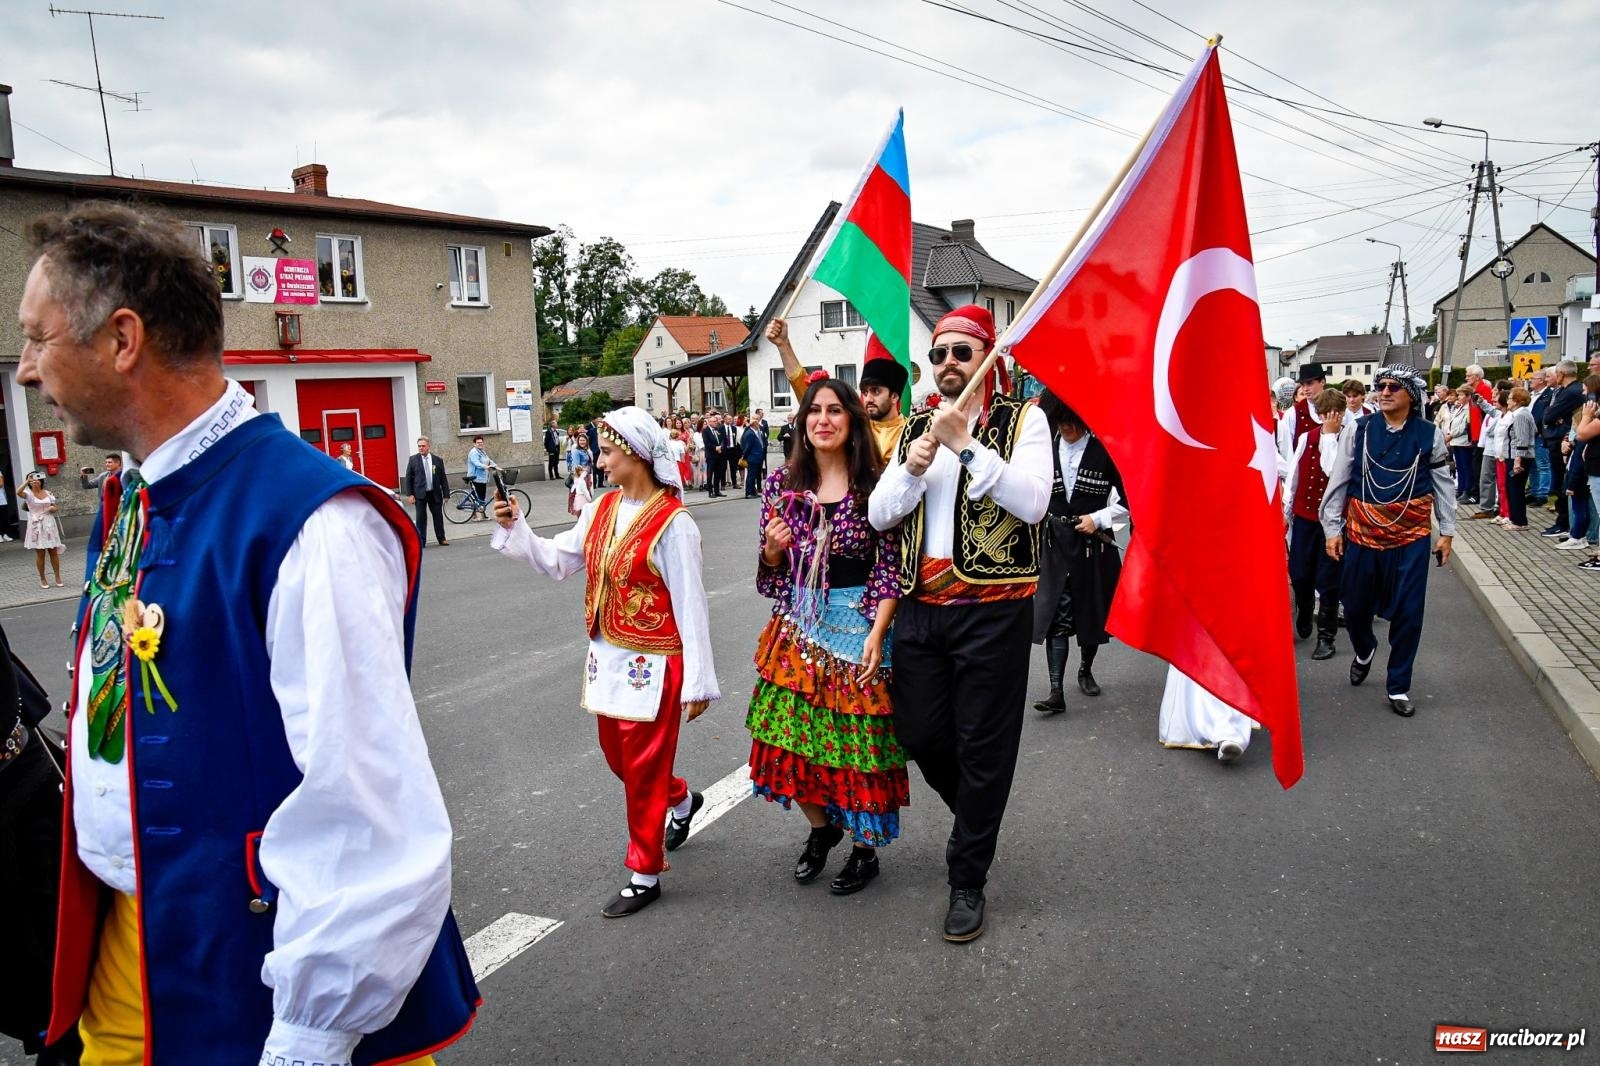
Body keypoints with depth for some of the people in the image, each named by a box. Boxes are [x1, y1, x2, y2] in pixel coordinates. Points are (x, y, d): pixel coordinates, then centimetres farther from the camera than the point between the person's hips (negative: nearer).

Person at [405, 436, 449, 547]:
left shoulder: (438, 460, 3)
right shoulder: (413, 460, 0)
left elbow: (443, 479, 6)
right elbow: (408, 478, 1)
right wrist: (410, 494, -6)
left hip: (435, 493, 1)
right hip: (420, 494, -1)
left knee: (438, 516, 8)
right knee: (421, 517, 1)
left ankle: (441, 539, 21)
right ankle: (421, 542, 8)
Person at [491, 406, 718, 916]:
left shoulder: (671, 523, -18)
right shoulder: (602, 509, 4)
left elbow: (690, 605, -17)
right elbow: (558, 560, 10)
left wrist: (698, 682, -15)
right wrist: (514, 528, -3)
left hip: (653, 665, -7)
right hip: (607, 658, 8)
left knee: (643, 769, 4)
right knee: (617, 756, 21)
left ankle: (645, 875, 22)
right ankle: (681, 800, 49)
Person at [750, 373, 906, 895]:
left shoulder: (874, 485, -6)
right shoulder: (783, 484, 3)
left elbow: (890, 567, -8)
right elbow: (770, 568, 10)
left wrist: (876, 634, -16)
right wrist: (773, 549, -12)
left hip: (858, 624, -3)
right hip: (798, 625, 4)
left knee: (856, 738, 4)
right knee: (794, 735, 8)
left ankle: (865, 847, 26)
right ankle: (821, 826, 35)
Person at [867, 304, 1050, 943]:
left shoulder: (1022, 420, -2)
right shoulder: (916, 428, 11)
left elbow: (1032, 503, -18)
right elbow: (877, 516, 5)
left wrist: (967, 444, -22)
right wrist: (913, 467, -12)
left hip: (992, 609, -4)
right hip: (920, 607, 5)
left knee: (982, 747, 4)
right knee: (919, 735, 11)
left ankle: (968, 879, 21)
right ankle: (978, 818, 41)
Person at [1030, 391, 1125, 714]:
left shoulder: (1105, 450, -8)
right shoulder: (1046, 448, 0)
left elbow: (1129, 500, -3)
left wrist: (1097, 519, -12)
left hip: (1094, 542, -1)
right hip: (1056, 542, 1)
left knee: (1091, 611, 13)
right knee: (1056, 615, -6)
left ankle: (1086, 670, 37)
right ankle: (1056, 691, -8)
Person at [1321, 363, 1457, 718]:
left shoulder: (1429, 435, -1)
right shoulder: (1359, 431, -2)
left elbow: (1443, 484, 7)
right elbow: (1338, 481, 1)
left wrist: (1446, 531, 6)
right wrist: (1332, 528, -2)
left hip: (1411, 537, 0)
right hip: (1362, 534, 1)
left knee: (1407, 614, 2)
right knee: (1355, 607, 11)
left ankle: (1398, 687, 17)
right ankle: (1364, 651, 44)